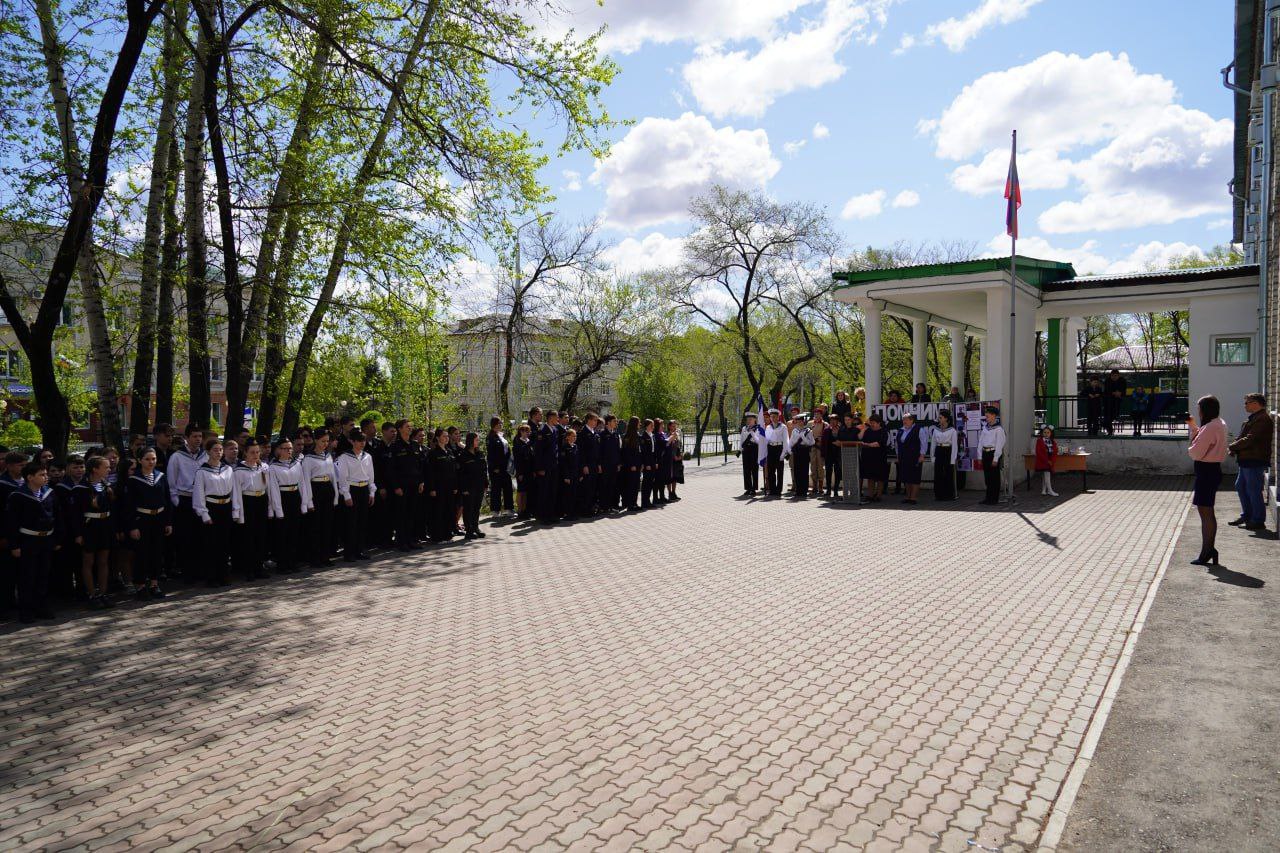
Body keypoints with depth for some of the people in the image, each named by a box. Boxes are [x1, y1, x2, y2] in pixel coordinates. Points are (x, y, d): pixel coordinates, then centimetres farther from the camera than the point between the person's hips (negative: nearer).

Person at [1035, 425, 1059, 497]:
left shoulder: (1053, 442, 11)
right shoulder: (1039, 441, -5)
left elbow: (1055, 452, 6)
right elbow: (1039, 452, -12)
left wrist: (1052, 461, -10)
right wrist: (1046, 461, -16)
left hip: (1050, 462, 5)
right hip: (1042, 462, -5)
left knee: (1044, 476, 12)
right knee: (1047, 475, -12)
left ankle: (1043, 490, 20)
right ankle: (1050, 491, -13)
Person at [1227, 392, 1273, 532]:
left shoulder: (1262, 419, -17)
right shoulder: (1253, 418, 17)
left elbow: (1249, 439, -22)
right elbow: (1244, 437, 20)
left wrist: (1231, 447, -11)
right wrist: (1234, 449, 2)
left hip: (1255, 461, -11)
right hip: (1247, 460, 11)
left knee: (1254, 490, -4)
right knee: (1240, 486, 17)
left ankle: (1258, 521, 4)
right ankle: (1246, 516, 26)